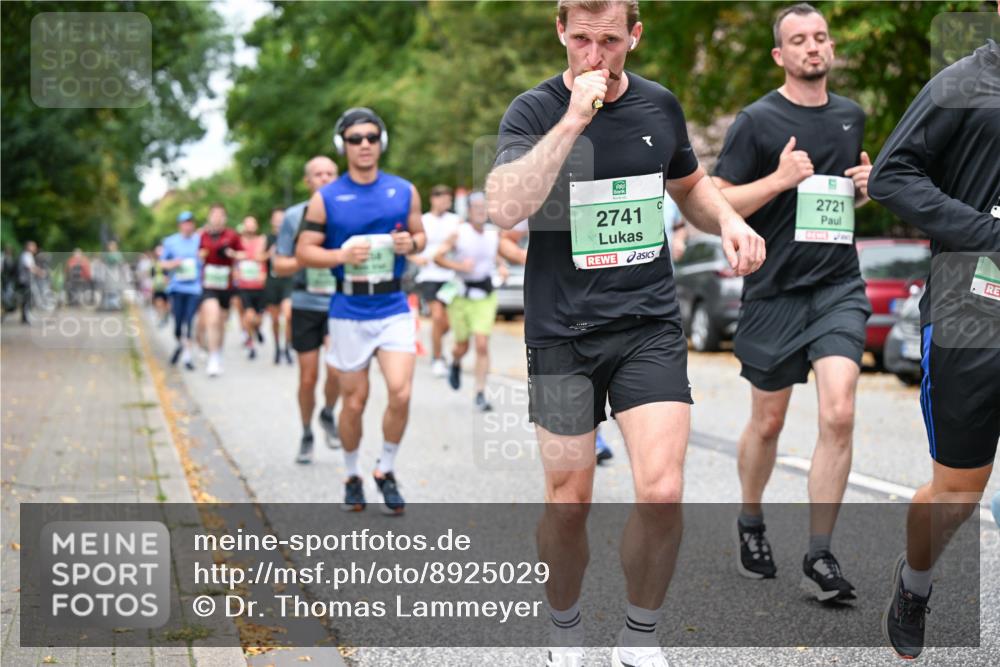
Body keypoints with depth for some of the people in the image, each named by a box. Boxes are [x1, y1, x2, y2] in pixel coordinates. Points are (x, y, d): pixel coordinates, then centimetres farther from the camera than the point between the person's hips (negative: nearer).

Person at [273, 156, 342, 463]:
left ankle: (328, 415, 15)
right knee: (308, 377, 4)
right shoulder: (294, 216, 0)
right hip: (305, 305, 0)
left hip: (340, 304, 0)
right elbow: (279, 266, 2)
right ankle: (306, 436, 24)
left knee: (336, 369, -16)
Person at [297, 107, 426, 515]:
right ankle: (352, 477, 27)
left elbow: (420, 235, 16)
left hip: (394, 309, 1)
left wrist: (410, 243, -8)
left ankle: (386, 471, 10)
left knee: (401, 393, -13)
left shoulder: (404, 191, 5)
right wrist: (342, 256, -17)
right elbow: (304, 252, 0)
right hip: (349, 313, -1)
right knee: (354, 402, 5)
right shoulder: (326, 198, -1)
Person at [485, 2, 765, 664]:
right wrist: (574, 120, -27)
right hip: (562, 331, -2)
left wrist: (729, 221, 4)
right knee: (569, 503, 6)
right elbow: (505, 207, -24)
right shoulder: (535, 110, -6)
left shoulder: (660, 105, 6)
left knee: (661, 493, -12)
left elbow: (690, 186, 25)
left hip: (650, 323, 2)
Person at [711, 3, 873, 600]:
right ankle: (752, 523, 36)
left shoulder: (851, 116, 12)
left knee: (839, 415, -13)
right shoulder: (758, 120, -5)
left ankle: (821, 557, -6)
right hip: (775, 289, -3)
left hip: (839, 287, 3)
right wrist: (780, 179, -19)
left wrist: (866, 188, 5)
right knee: (768, 422, 10)